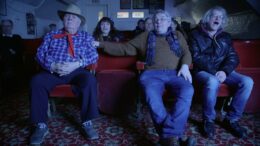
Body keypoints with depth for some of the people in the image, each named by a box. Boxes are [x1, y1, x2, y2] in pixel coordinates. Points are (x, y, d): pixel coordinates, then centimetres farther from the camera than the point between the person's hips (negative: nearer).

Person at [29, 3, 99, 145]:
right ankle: (41, 125, -14)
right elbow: (41, 53, 6)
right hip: (53, 71, 2)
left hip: (76, 71, -1)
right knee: (37, 81, -27)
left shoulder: (86, 36, 15)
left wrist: (77, 64, -18)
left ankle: (87, 123, -20)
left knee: (90, 80, -32)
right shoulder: (51, 35, 17)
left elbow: (93, 54, 0)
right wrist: (53, 66, -15)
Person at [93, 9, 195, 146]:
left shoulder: (177, 35, 28)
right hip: (152, 73, -1)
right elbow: (125, 48, 20)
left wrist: (185, 66, -5)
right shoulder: (145, 36, 24)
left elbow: (186, 52, 19)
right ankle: (174, 134, -33)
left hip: (175, 73, 1)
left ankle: (169, 135, -35)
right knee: (151, 93, -36)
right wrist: (101, 44, 12)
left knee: (187, 91, -33)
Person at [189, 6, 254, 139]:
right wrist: (214, 71, -19)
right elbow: (196, 57, -7)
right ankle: (208, 120, -15)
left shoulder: (225, 37, 16)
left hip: (223, 70, 5)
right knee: (212, 82, -39)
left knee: (247, 82, -21)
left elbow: (233, 57, 6)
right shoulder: (196, 34, 5)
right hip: (203, 71, -4)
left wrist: (225, 71, -16)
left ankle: (231, 119, -7)